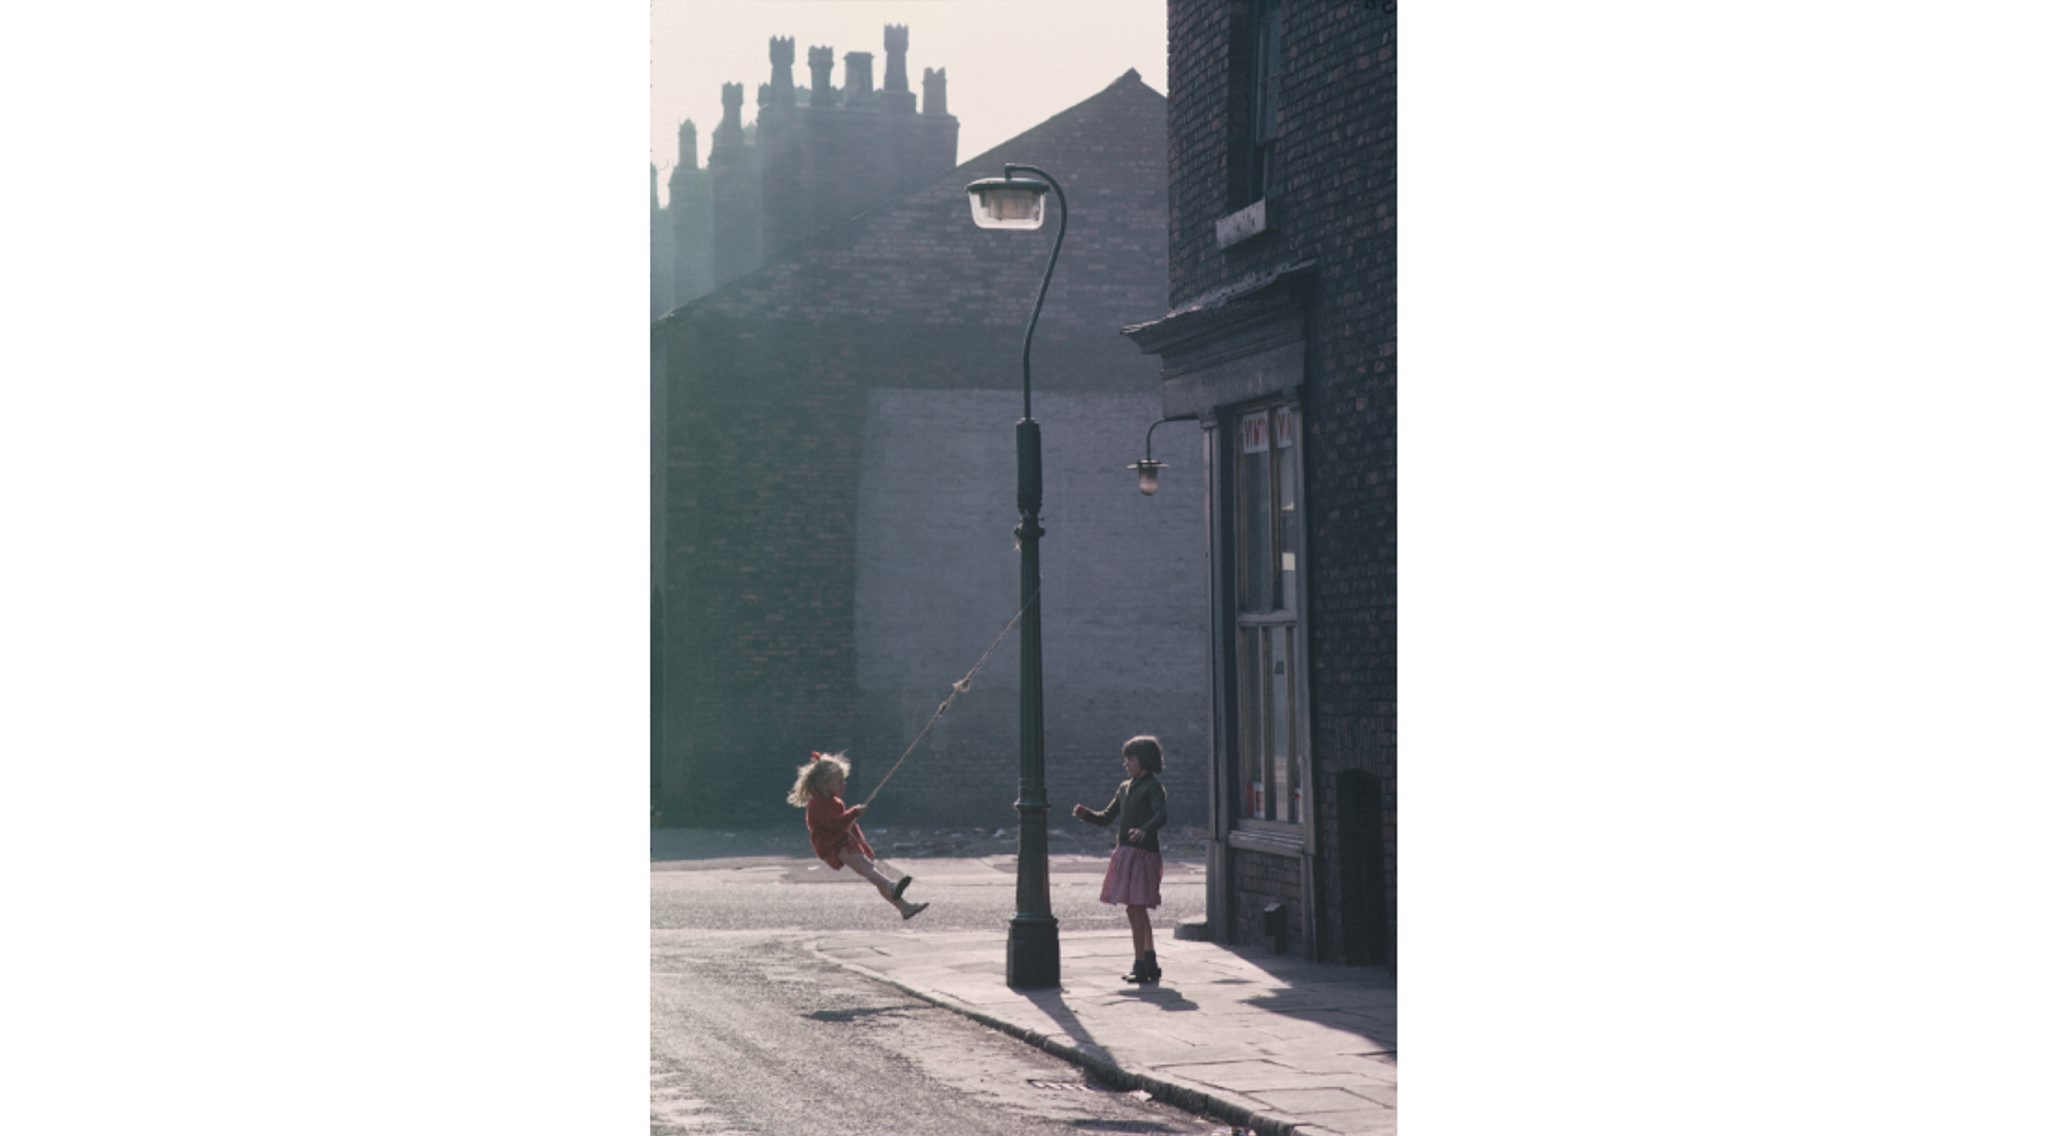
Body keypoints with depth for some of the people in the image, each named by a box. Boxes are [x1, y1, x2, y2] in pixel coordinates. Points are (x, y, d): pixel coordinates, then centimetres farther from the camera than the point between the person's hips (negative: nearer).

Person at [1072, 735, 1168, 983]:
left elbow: (1161, 816, -23)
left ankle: (1141, 966, -10)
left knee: (1135, 909, -11)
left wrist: (1144, 830, -43)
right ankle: (1150, 962, 21)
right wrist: (1085, 814, 2)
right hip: (1125, 854, 9)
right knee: (1138, 912, 13)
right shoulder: (1125, 788, 17)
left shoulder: (1153, 787, -7)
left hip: (1142, 854, -9)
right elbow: (1106, 819, 22)